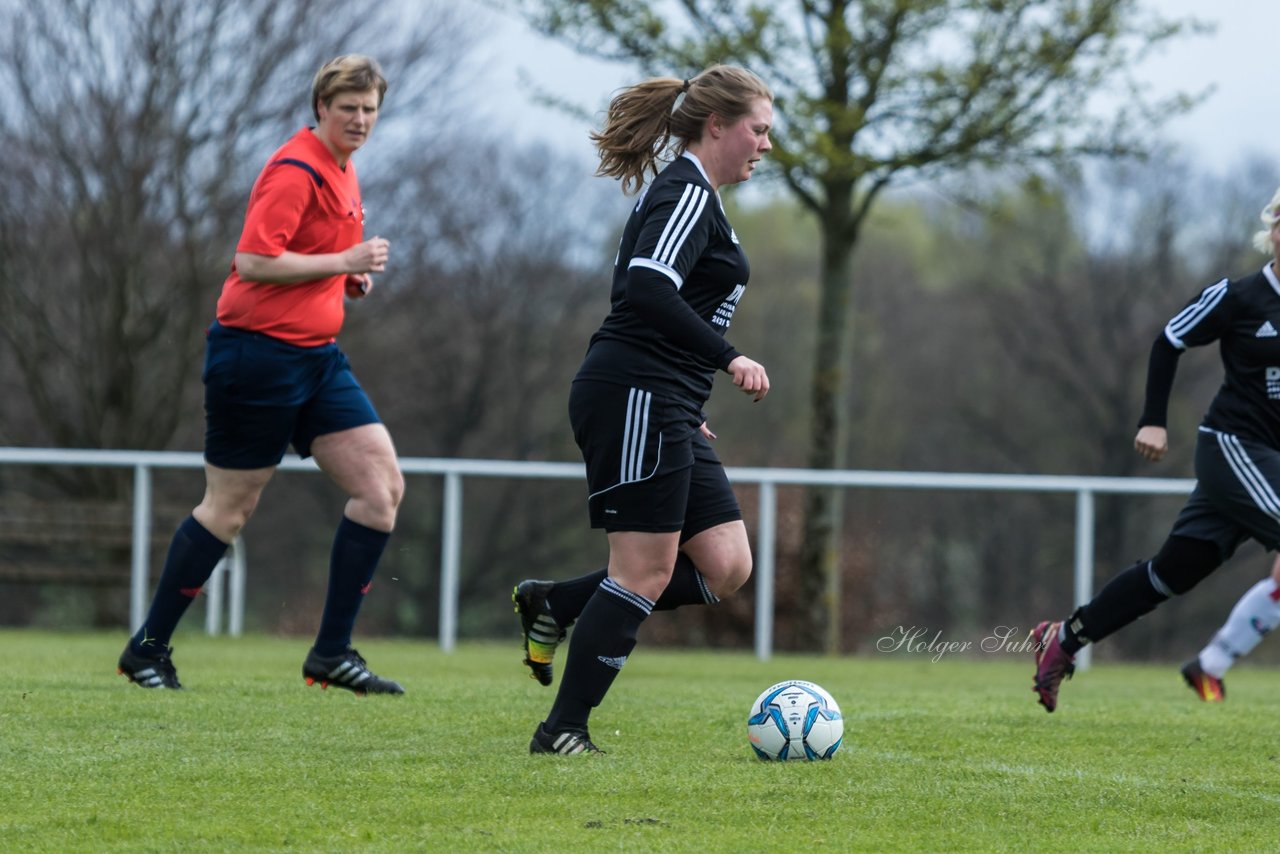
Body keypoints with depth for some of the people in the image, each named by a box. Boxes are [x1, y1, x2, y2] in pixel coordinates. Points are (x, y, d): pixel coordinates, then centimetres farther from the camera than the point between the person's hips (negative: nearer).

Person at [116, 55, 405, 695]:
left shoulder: (342, 172, 14)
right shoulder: (295, 170, -16)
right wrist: (344, 262, -21)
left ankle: (332, 652, 2)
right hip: (259, 351, -9)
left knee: (382, 486, -2)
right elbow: (253, 260, -24)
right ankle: (149, 648, 14)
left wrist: (353, 276, 10)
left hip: (316, 355, 9)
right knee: (229, 508, 0)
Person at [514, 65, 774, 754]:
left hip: (664, 412, 10)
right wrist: (729, 358, -24)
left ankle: (553, 605, 12)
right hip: (635, 396, -10)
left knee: (725, 567, 3)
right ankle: (563, 732, -3)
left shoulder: (690, 195, 21)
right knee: (647, 571, -9)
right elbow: (649, 289, -24)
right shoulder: (687, 193, -10)